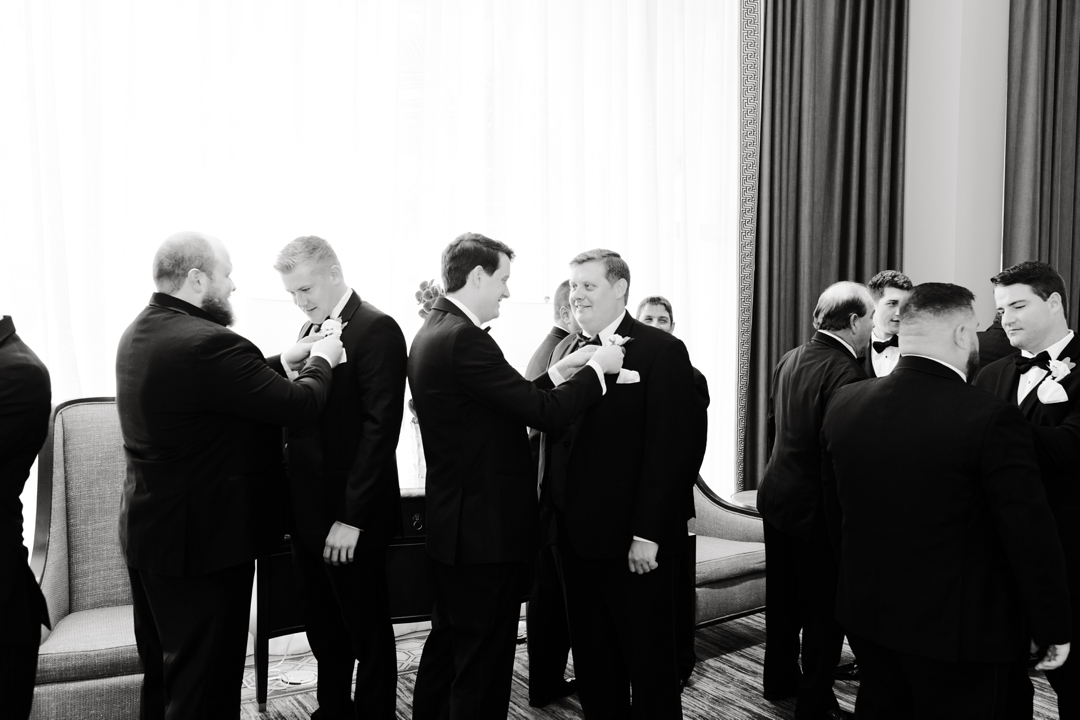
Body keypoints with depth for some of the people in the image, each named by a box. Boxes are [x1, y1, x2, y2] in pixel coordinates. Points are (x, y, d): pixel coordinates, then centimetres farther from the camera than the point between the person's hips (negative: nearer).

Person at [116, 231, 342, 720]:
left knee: (162, 669, 24)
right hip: (202, 538, -10)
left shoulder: (139, 332, 5)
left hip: (146, 531, 10)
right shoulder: (207, 344, -26)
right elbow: (300, 406, -23)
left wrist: (284, 361, 7)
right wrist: (321, 361, -5)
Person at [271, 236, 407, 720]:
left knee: (368, 634, 8)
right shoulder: (312, 329, 13)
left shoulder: (376, 329, -14)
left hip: (350, 516, -8)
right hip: (309, 508, 8)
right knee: (323, 630, 19)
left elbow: (380, 425, -19)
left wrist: (352, 517, -19)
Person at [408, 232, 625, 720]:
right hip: (488, 530, -10)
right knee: (482, 666, 3)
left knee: (447, 648, 22)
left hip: (453, 526, 10)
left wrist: (560, 371, 8)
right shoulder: (464, 339, -22)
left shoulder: (433, 332, 10)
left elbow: (513, 402, 12)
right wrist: (598, 368, -9)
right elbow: (545, 413, -23)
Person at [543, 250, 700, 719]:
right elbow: (553, 429, 11)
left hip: (633, 541, -6)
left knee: (649, 658, 10)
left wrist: (648, 534, -18)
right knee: (592, 659, 17)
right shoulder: (566, 349, 11)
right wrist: (554, 508, 0)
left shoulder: (662, 351, -9)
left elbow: (669, 449, -14)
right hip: (575, 533, 6)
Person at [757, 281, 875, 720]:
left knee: (784, 596, 21)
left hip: (776, 494, 8)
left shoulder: (789, 360, 3)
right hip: (817, 506, -8)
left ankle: (779, 680, 36)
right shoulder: (846, 372, -22)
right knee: (825, 608, 7)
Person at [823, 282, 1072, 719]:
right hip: (957, 629, -5)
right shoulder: (990, 419, -22)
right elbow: (1032, 536, -17)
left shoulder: (843, 404, -5)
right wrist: (1054, 629, -3)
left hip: (867, 616, 5)